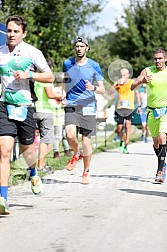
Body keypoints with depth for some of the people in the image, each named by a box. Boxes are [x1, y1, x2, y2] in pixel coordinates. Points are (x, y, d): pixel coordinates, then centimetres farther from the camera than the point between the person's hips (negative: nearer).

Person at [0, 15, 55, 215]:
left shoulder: (32, 53, -2)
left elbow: (50, 77, 3)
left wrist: (29, 75, -11)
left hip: (25, 106, 0)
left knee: (26, 148, 15)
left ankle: (33, 174, 52)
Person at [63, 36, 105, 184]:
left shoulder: (94, 66, 0)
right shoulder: (67, 64, 6)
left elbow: (102, 90, -1)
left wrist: (93, 88, -21)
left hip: (88, 107, -1)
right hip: (71, 106, 1)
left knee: (86, 141, -1)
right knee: (70, 135, -21)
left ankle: (86, 172, 20)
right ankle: (77, 154, 13)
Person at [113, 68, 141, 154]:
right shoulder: (117, 83, 3)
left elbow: (136, 94, 14)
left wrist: (139, 105, 12)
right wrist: (116, 84, -25)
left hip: (129, 108, -1)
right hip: (119, 108, 1)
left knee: (127, 126, -12)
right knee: (119, 128, 2)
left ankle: (125, 147, -10)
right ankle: (122, 141, 32)